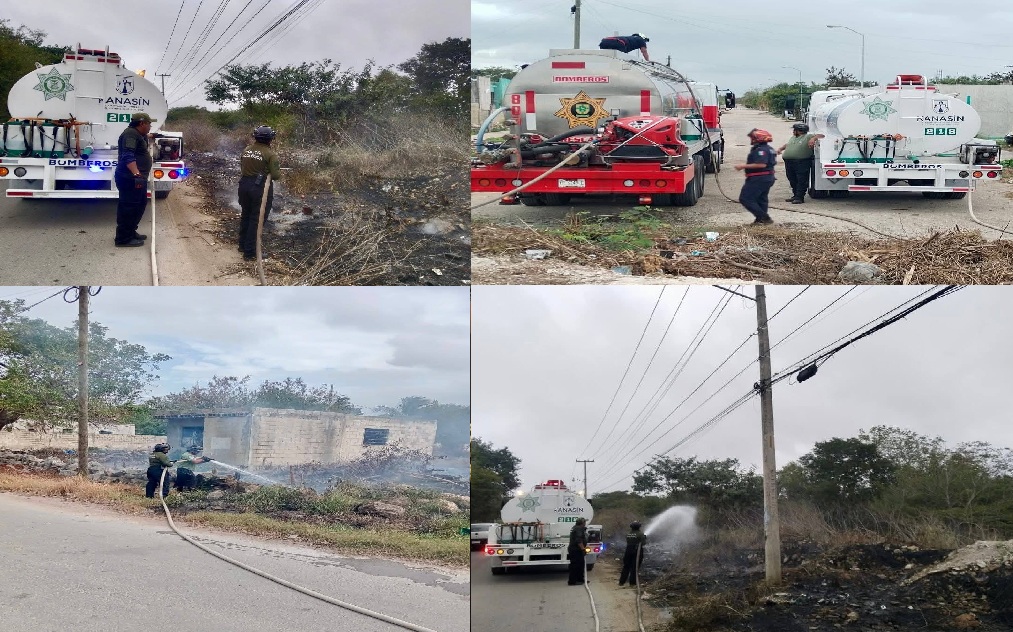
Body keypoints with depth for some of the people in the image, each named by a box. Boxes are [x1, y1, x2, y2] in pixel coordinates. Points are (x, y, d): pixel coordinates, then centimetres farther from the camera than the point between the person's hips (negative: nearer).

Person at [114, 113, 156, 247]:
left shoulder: (138, 135, 19)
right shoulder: (130, 134, -16)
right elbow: (128, 156, -29)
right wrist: (136, 174, -38)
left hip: (137, 178, 11)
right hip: (129, 179, -11)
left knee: (140, 204, 19)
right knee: (129, 207, -8)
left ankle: (131, 232, 29)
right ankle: (123, 238, -5)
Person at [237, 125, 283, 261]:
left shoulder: (246, 150, 4)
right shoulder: (270, 154, -13)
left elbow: (242, 167, 12)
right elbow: (276, 175, -15)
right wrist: (279, 173, 6)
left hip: (244, 185, 6)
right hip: (261, 188, -6)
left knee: (246, 215, 22)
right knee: (257, 219, 1)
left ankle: (243, 245, 36)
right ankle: (249, 252, 3)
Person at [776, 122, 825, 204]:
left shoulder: (808, 137, 1)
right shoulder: (793, 138, 24)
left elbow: (821, 135, -4)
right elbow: (787, 144, 38)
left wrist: (813, 138, -21)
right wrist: (780, 148, 22)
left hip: (802, 163, -8)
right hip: (789, 163, 8)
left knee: (801, 180, -6)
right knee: (792, 180, 11)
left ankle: (799, 197, -6)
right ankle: (795, 195, 21)